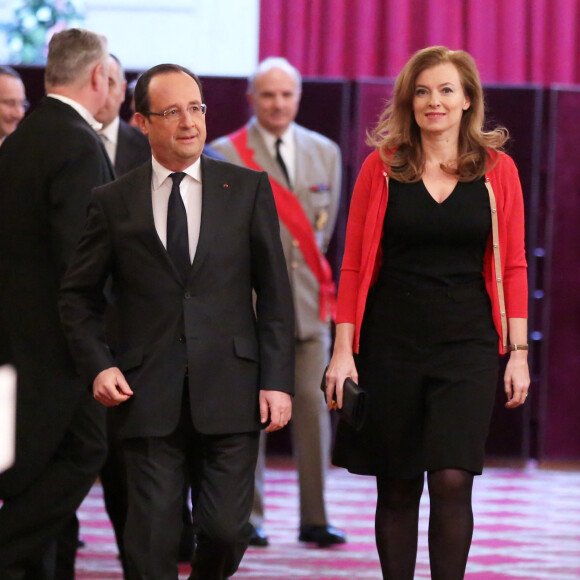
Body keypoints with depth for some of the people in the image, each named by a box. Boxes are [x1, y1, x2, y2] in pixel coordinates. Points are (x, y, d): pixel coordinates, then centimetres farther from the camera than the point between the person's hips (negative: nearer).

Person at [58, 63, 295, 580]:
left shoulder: (248, 190, 6)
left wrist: (277, 381, -2)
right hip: (148, 397, 0)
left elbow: (275, 292, 5)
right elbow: (78, 295, 13)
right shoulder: (114, 202, 6)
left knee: (226, 528, -2)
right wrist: (98, 364, -2)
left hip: (229, 391, 0)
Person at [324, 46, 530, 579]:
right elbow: (353, 265, 4)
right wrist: (343, 350, -2)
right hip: (390, 342, 1)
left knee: (452, 480, -13)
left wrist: (518, 353, 0)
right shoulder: (382, 167, 2)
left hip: (467, 344, -1)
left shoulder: (497, 169, 3)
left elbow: (512, 267, 5)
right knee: (397, 488, 5)